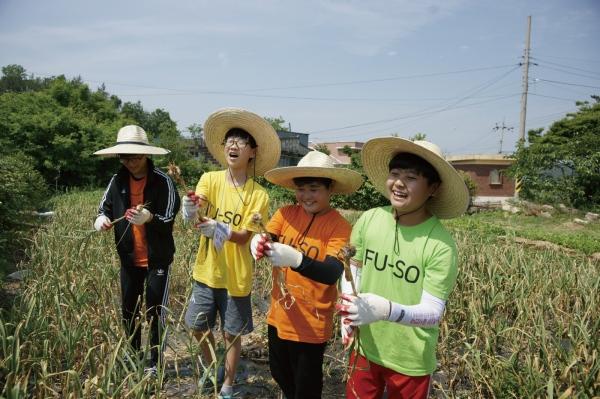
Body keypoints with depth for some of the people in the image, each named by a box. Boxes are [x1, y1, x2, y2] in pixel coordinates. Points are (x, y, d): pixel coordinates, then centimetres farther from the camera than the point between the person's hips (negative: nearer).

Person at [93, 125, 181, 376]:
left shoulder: (162, 181, -15)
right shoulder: (117, 181, -1)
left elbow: (168, 220, -17)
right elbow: (104, 208, 5)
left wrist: (149, 217, -37)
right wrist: (102, 219, -18)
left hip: (157, 259, -5)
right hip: (128, 258, 5)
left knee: (155, 312, 5)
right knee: (128, 311, 18)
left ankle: (155, 363, 24)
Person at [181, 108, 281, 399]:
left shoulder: (258, 195, -13)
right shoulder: (210, 179, -5)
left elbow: (244, 236, -17)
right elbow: (196, 208, -22)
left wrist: (221, 229, -36)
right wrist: (191, 209, -45)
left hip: (235, 276, -3)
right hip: (207, 271, 3)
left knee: (231, 334, 11)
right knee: (199, 326, 16)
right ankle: (212, 370, 45)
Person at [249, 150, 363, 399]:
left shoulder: (339, 226, -17)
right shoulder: (286, 213, -3)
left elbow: (332, 274, -28)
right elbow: (266, 241, -14)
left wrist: (296, 260, -46)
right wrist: (258, 243, -38)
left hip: (312, 324, -5)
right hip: (279, 316, 5)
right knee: (280, 375, 26)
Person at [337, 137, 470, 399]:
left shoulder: (440, 244, -22)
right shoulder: (368, 220, -11)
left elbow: (432, 313, -22)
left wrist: (387, 310, -39)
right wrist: (347, 308, -12)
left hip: (411, 360, -3)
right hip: (365, 346, 3)